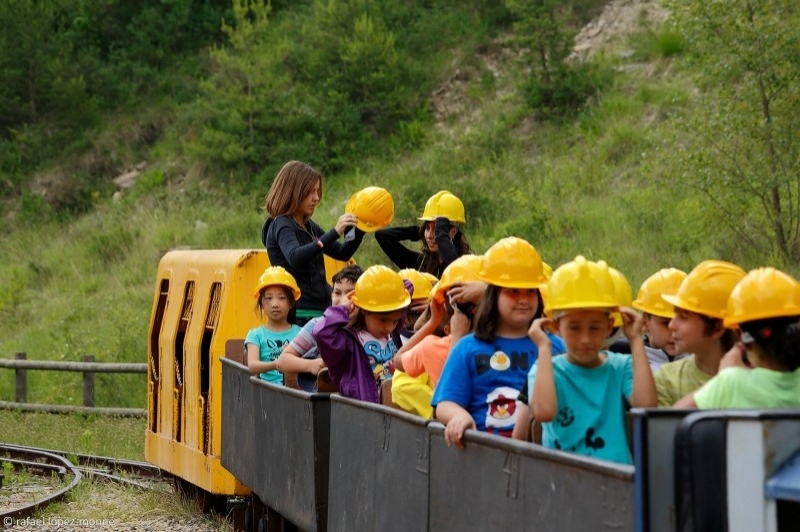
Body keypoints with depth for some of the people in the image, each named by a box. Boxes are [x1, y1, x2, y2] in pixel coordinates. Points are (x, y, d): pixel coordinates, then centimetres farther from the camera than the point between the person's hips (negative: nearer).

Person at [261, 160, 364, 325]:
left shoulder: (309, 226, 16)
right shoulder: (281, 225, -9)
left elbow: (342, 253, 22)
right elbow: (295, 258, -30)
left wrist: (359, 231, 3)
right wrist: (334, 233, -33)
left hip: (320, 312, 8)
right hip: (300, 316, -8)